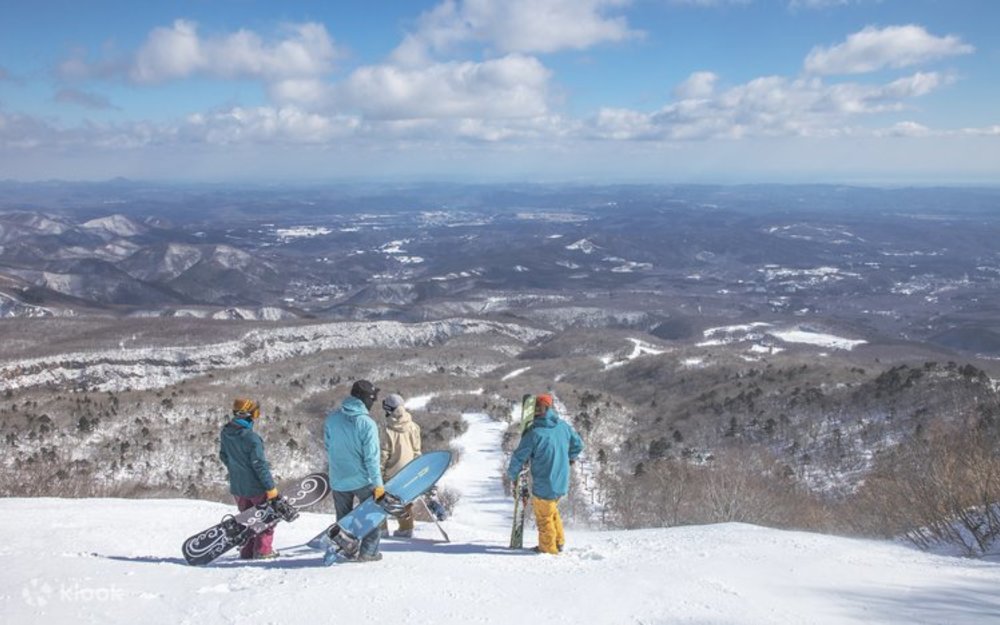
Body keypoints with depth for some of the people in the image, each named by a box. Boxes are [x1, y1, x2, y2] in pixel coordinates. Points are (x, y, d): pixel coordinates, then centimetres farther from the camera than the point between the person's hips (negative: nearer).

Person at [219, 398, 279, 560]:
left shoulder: (225, 433, -3)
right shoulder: (251, 438, -26)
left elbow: (223, 456, 11)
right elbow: (259, 464, -23)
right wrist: (270, 486, -15)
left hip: (237, 487, 7)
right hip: (256, 487, -7)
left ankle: (247, 551, 24)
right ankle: (262, 550, 13)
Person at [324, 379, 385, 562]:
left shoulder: (332, 418, -5)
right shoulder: (367, 424, -19)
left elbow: (328, 446, 6)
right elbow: (371, 457, -18)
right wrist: (378, 483, -11)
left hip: (338, 480, 4)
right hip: (362, 480, -4)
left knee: (343, 518, 20)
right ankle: (368, 551, 11)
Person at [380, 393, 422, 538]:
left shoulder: (390, 430, -18)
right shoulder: (413, 426, -4)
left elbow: (384, 454, -13)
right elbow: (416, 449, 6)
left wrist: (379, 471, -4)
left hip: (392, 471, -4)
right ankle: (406, 528, 22)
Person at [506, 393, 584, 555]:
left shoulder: (534, 432, -21)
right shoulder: (564, 427, -3)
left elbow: (519, 457, -12)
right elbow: (578, 444, 14)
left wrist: (512, 475, 4)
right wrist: (571, 457, 34)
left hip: (544, 485, -6)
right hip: (562, 483, 6)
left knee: (544, 518, 13)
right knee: (552, 510, 28)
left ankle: (548, 549, 27)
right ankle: (558, 542, 34)